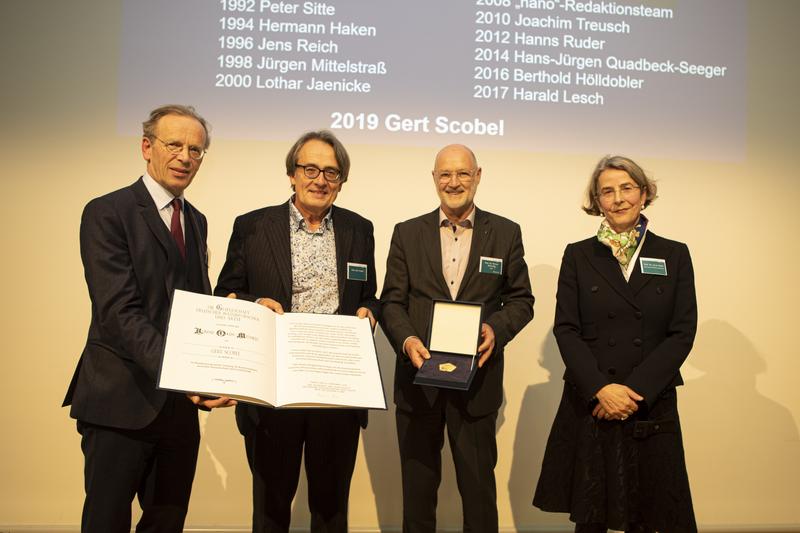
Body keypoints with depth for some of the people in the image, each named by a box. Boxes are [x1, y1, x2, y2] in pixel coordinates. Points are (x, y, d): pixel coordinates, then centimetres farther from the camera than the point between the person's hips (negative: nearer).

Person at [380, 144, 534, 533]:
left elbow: (521, 299, 5)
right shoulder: (407, 233, 5)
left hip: (477, 380, -1)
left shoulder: (506, 233, 3)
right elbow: (392, 301, 2)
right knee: (418, 485, 15)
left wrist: (497, 328, -15)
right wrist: (407, 340, -17)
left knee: (479, 485, 10)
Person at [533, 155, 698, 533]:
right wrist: (601, 388, -14)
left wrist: (636, 390, -12)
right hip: (589, 404, 0)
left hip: (652, 407, 0)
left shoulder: (675, 255, 4)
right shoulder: (578, 255, 4)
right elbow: (565, 329, -2)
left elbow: (682, 332, -1)